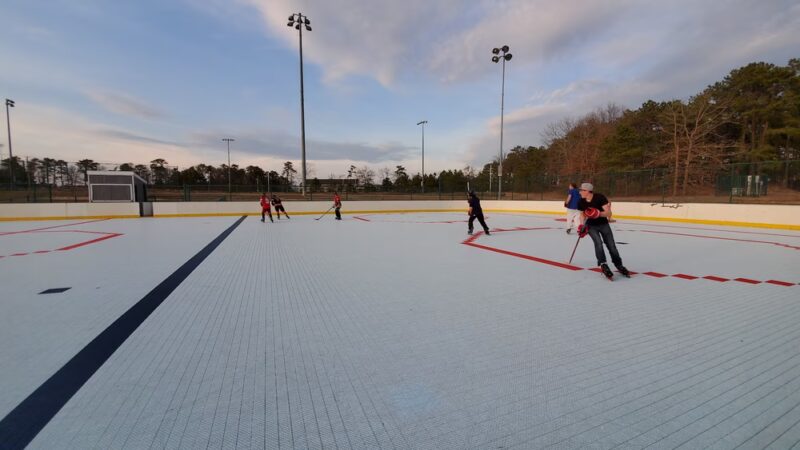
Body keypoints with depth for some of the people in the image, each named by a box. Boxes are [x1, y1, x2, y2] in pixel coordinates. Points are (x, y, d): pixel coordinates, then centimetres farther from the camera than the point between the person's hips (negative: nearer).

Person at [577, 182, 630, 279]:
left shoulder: (600, 197, -22)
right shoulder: (581, 202, -12)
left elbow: (609, 213, -25)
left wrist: (599, 213, -43)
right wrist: (582, 225, -7)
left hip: (603, 224, -1)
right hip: (591, 225, 1)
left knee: (611, 245, 1)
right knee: (598, 242, -23)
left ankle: (619, 265, 20)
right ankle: (603, 265, -18)